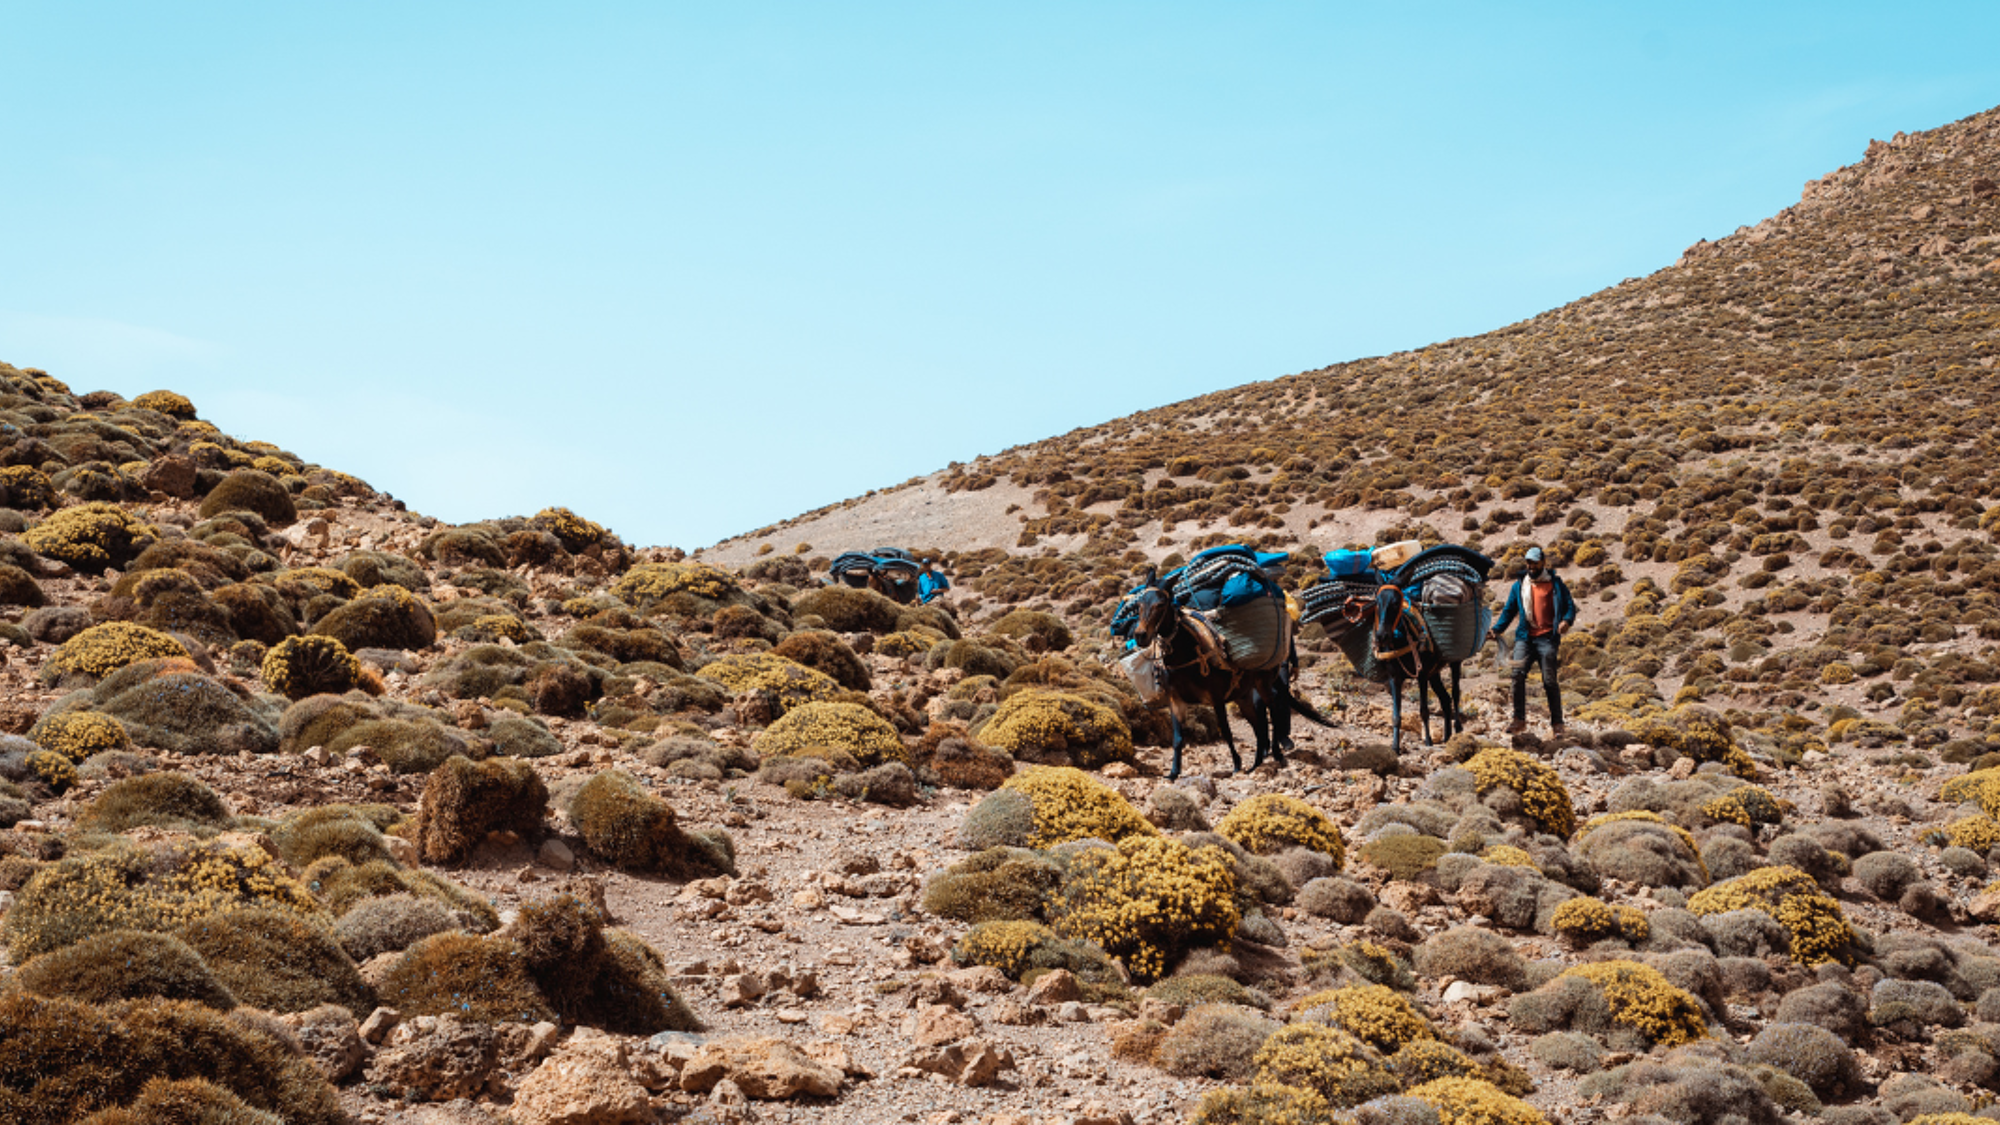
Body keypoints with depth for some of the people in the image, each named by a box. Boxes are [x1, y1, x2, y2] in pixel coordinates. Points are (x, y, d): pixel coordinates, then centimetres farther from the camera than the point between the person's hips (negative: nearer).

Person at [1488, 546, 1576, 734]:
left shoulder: (1555, 584, 9)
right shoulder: (1519, 585, 16)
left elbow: (1570, 605, 8)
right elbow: (1509, 611, 17)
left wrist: (1566, 620, -14)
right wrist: (1496, 629, 2)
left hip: (1547, 638, -2)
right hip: (1525, 637, 2)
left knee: (1549, 680, -5)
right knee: (1518, 674, -14)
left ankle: (1557, 722, 7)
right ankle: (1519, 719, -7)